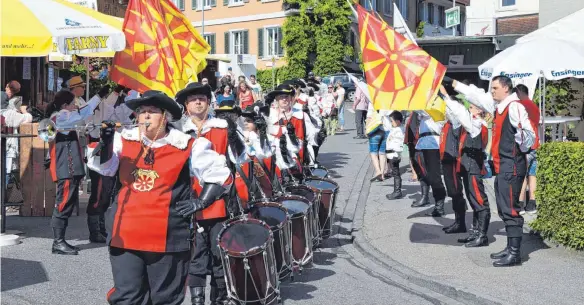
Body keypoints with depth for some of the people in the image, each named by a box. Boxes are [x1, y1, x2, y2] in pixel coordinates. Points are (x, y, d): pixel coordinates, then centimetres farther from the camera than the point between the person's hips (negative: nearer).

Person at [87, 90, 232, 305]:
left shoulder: (188, 146, -1)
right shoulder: (124, 140, 8)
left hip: (167, 237, -2)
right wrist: (103, 143, -18)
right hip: (125, 235, 2)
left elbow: (221, 176, 5)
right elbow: (103, 167, -1)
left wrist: (200, 202, -4)